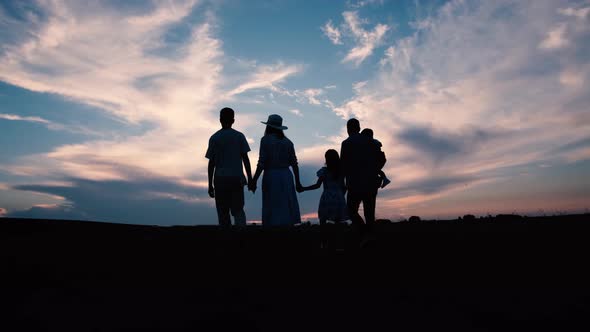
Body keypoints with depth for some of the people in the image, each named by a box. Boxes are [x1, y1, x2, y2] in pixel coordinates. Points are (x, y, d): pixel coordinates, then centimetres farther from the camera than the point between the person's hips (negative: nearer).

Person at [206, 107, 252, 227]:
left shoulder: (214, 138, 4)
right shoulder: (239, 136, 3)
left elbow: (211, 163, 1)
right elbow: (245, 159, 0)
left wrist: (210, 185, 6)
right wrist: (250, 179, 5)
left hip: (220, 179, 0)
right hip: (237, 178, 0)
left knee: (223, 213, 8)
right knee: (238, 210, 6)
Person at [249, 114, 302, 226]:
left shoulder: (265, 139, -4)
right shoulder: (288, 141, 9)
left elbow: (262, 163, -10)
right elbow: (294, 163, 7)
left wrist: (254, 181, -8)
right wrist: (297, 182, 13)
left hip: (271, 176, -4)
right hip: (286, 176, 4)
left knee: (272, 210, 0)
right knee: (287, 209, 7)